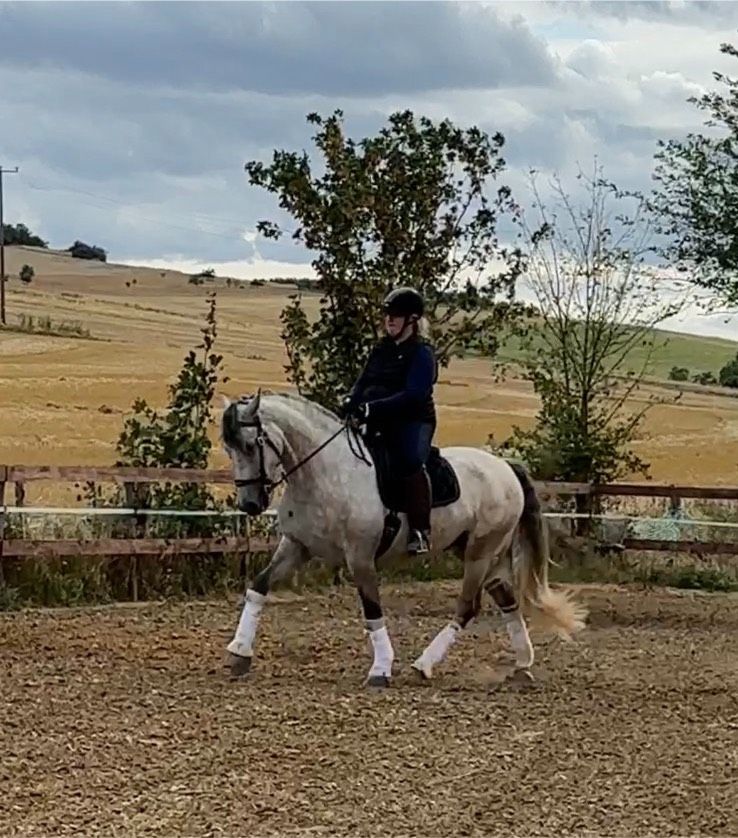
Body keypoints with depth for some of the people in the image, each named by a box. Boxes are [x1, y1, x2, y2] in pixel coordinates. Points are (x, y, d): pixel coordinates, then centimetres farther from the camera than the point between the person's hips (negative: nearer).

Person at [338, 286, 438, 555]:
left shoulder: (422, 353, -8)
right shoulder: (381, 350, 16)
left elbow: (414, 394, -20)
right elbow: (363, 382, 16)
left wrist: (373, 407, -30)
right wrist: (351, 401, -8)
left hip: (413, 422, -8)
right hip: (380, 424, 8)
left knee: (410, 460, -36)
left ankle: (420, 531, -37)